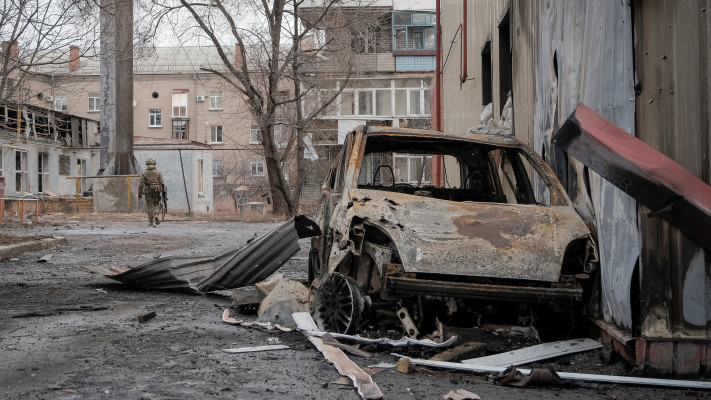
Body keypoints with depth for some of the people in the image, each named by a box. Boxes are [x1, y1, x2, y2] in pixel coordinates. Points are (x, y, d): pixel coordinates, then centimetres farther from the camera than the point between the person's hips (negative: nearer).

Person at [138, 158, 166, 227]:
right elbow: (162, 183, -5)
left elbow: (141, 185, -2)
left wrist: (139, 194, 3)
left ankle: (151, 223, 1)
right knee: (155, 205, 18)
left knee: (149, 207, 4)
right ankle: (155, 217, -3)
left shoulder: (144, 173, -1)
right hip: (157, 191, 0)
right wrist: (164, 192, -1)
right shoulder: (158, 172, -1)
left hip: (148, 192, 0)